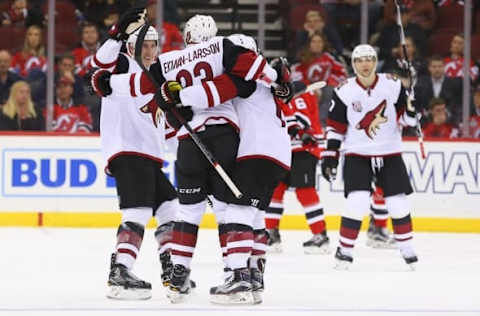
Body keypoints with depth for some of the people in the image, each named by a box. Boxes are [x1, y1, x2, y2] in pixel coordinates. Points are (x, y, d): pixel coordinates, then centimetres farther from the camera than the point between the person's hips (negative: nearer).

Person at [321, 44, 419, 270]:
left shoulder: (392, 85, -4)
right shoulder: (344, 91, -5)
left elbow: (405, 116, 3)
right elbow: (335, 126, 0)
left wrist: (411, 112, -20)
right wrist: (330, 156, -3)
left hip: (389, 153, 2)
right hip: (357, 155, -2)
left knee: (398, 202, 2)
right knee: (357, 201, -15)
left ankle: (406, 248, 20)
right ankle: (344, 250, -2)